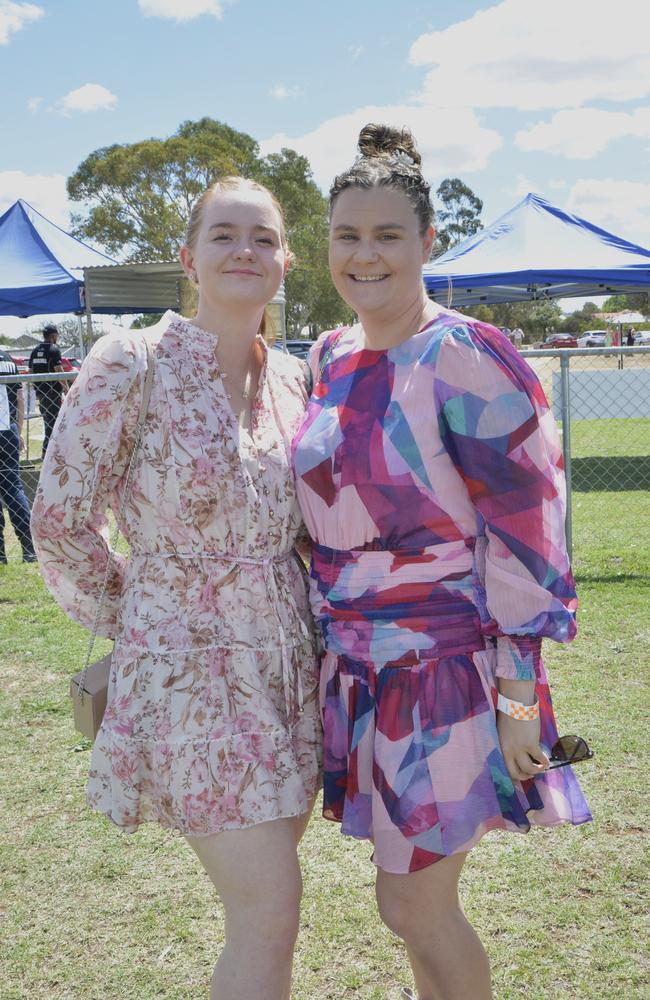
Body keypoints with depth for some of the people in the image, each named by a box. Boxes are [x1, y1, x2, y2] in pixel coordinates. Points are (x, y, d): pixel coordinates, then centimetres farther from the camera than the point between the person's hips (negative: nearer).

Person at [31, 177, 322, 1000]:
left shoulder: (293, 379, 6)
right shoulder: (132, 365, -12)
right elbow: (60, 521, -7)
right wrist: (126, 624, 1)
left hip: (286, 657, 6)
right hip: (188, 664, -6)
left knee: (263, 894, 14)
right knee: (269, 906, -6)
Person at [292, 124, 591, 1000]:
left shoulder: (466, 361, -16)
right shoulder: (331, 359, 7)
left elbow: (525, 533, -16)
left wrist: (520, 697, -17)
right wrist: (333, 647, 18)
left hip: (446, 671, -7)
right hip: (359, 668, 7)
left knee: (415, 909, 3)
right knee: (415, 900, 18)